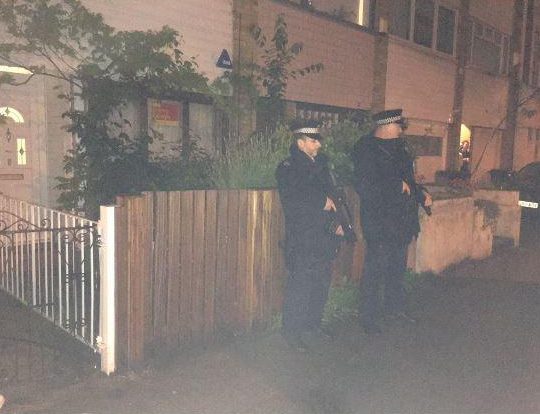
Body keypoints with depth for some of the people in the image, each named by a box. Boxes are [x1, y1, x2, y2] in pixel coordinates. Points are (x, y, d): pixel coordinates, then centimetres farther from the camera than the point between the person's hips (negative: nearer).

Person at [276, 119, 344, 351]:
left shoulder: (320, 164, 13)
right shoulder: (287, 169, -8)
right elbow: (292, 202, -20)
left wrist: (336, 221, 9)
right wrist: (322, 202, -11)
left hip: (324, 235, 7)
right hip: (301, 239, -7)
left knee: (322, 284, 15)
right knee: (300, 285, -3)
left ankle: (313, 323, 32)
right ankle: (292, 332, 11)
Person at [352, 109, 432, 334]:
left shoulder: (399, 146, 13)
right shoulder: (365, 149, -14)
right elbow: (364, 187, -23)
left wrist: (421, 193, 9)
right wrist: (398, 186, -19)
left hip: (402, 219, 8)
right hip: (379, 221, -8)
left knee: (398, 267, 20)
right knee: (375, 270, -1)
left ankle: (395, 307, 37)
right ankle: (369, 319, 11)